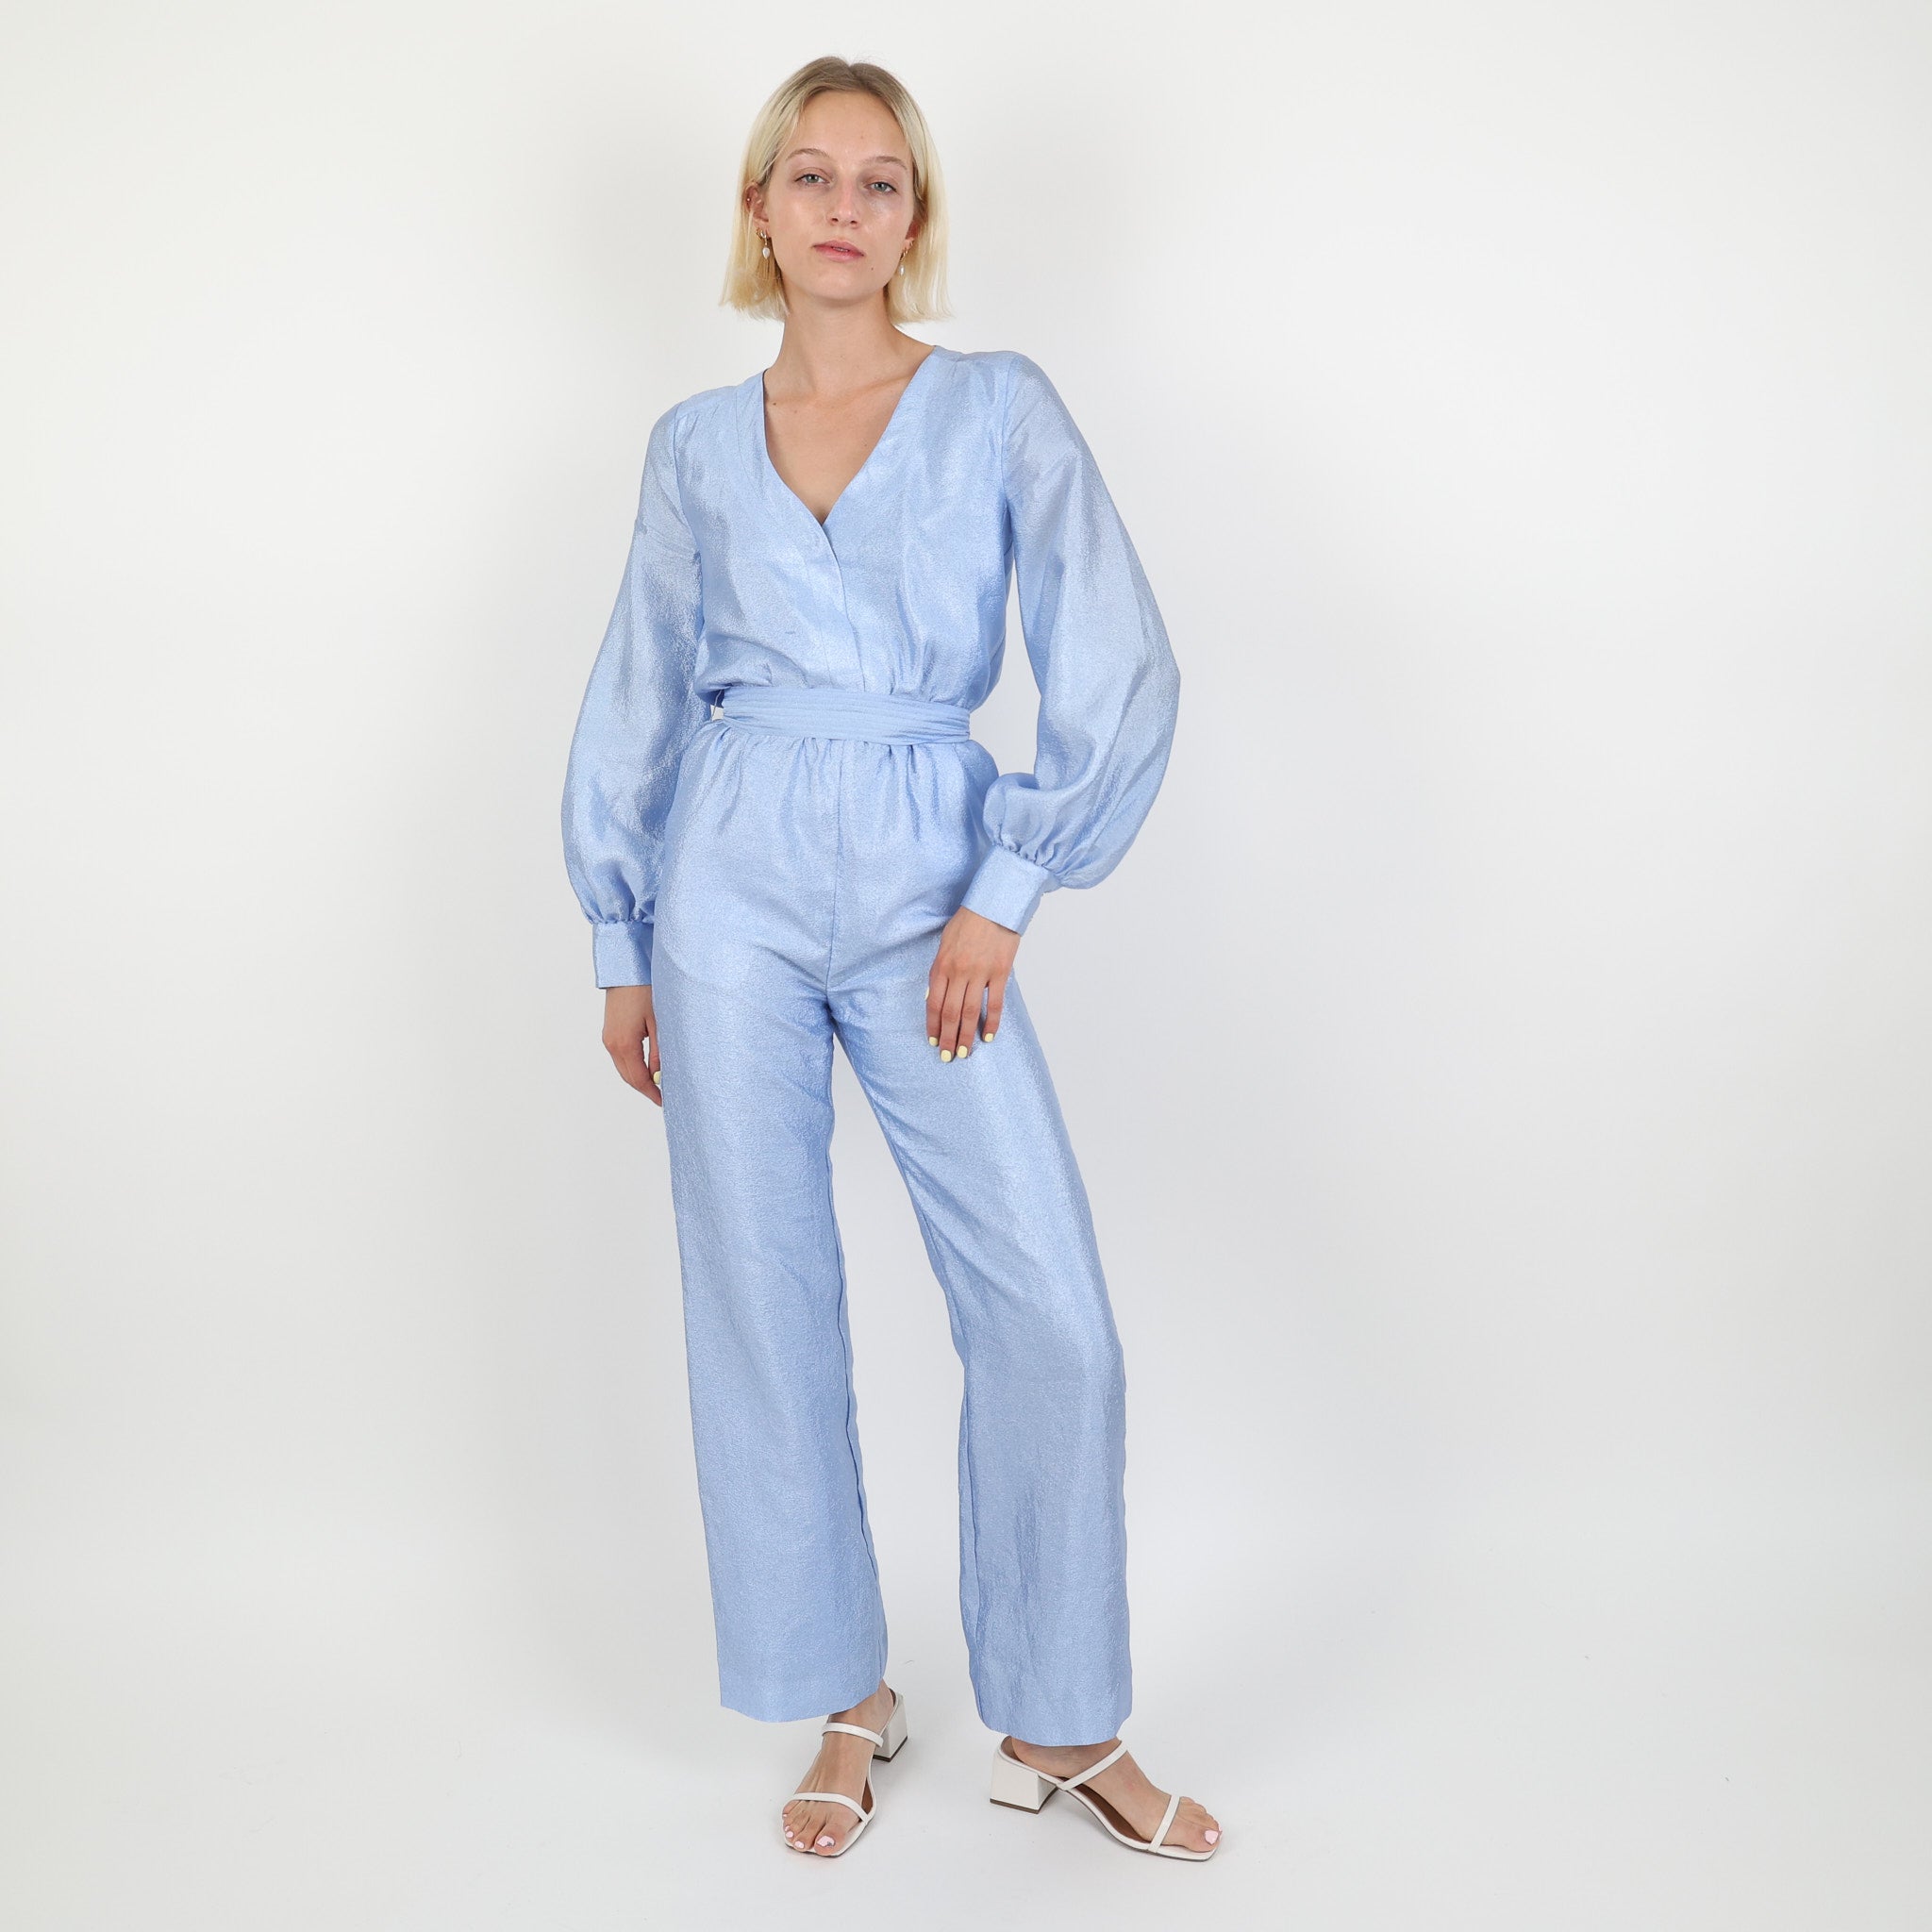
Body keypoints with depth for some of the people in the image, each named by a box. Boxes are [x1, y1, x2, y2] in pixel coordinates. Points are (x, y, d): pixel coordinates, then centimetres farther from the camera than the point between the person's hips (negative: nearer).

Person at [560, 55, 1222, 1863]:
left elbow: (1119, 674, -3)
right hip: (735, 887, 2)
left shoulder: (1002, 407, 3)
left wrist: (1002, 898, -7)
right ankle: (846, 1698, 24)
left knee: (1052, 1317, -5)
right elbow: (637, 705, 14)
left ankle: (1055, 1724, 16)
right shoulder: (695, 445, 10)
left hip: (927, 891, -1)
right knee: (764, 1305, 5)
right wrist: (621, 947, 11)